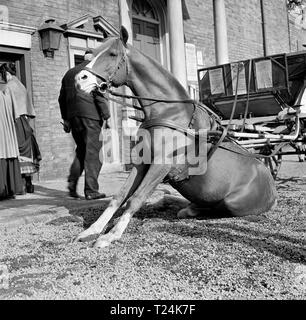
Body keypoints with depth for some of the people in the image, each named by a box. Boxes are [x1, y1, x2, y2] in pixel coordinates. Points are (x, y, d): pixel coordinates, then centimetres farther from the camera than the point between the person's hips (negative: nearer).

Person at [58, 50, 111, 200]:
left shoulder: (69, 73, 21)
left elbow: (62, 98, 21)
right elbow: (100, 95, -11)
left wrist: (66, 119, 24)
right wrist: (106, 116, -10)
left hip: (73, 115, 7)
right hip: (90, 115, -6)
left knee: (81, 150, 17)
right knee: (93, 152, -3)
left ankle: (72, 183, 7)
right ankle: (91, 191, -3)